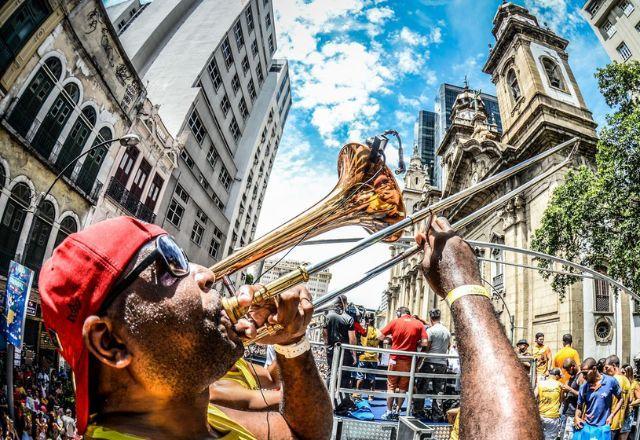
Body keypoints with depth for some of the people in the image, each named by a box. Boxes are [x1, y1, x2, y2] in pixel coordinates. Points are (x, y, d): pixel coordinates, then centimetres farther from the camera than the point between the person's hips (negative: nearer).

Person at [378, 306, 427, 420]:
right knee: (403, 387, 13)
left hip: (395, 359, -1)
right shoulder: (419, 324, -1)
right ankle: (397, 411, 16)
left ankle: (389, 411, 12)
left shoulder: (395, 322, -4)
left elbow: (380, 336, -4)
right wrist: (414, 343, 11)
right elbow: (424, 342, -7)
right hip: (409, 360, 1)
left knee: (391, 386, 10)